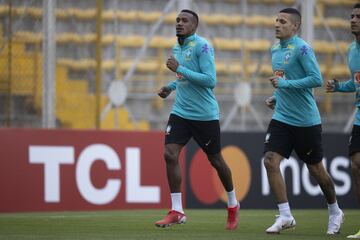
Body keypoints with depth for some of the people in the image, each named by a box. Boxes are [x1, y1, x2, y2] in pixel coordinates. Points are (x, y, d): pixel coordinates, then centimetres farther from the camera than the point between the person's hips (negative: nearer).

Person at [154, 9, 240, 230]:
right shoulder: (177, 48, 9)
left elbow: (210, 81, -22)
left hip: (205, 114, -6)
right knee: (170, 154, -12)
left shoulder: (202, 46, -14)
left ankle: (233, 205, 30)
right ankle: (177, 212, -10)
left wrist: (180, 69, -23)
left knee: (215, 160, 7)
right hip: (181, 112, 6)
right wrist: (171, 87, 9)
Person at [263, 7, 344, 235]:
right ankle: (285, 216, -6)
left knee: (315, 168, 6)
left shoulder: (302, 49, -15)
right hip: (282, 118, 6)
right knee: (270, 161, -11)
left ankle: (335, 212, 29)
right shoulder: (275, 50, 9)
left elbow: (317, 79, -22)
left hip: (306, 121, -6)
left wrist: (285, 83, -24)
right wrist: (276, 97, 9)